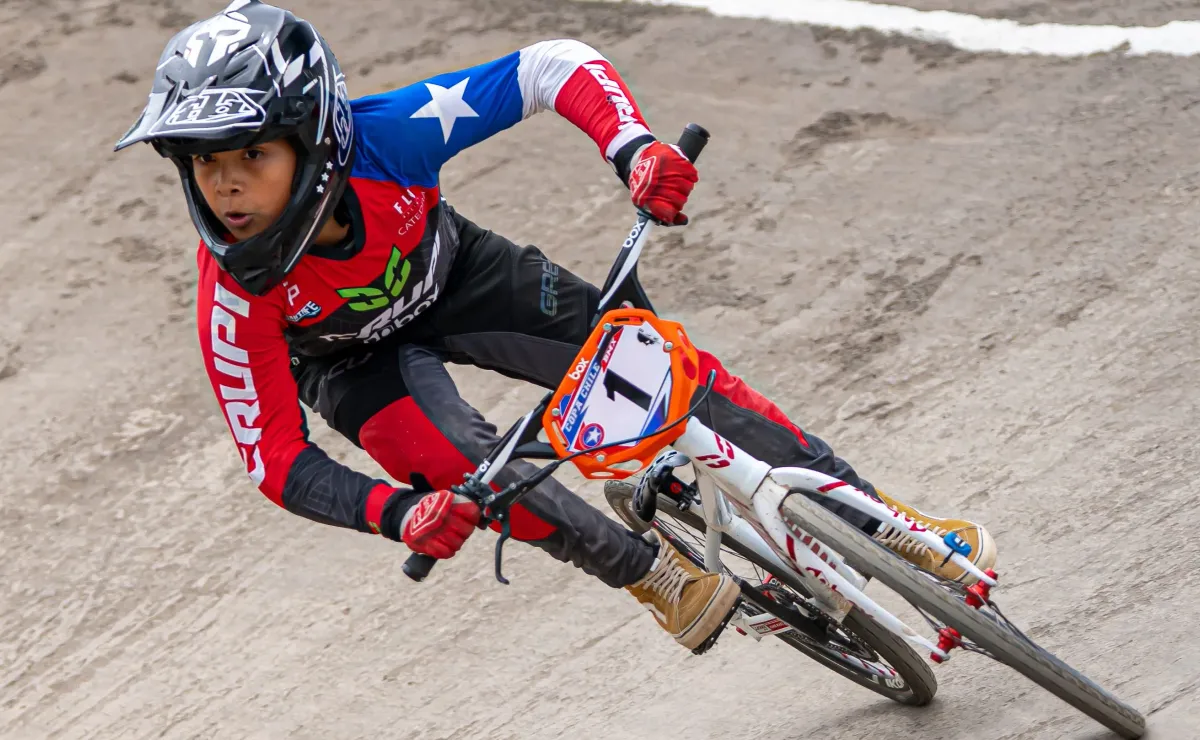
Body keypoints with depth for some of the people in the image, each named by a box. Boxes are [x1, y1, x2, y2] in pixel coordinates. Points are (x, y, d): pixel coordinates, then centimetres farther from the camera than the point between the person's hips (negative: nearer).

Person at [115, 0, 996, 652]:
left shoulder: (386, 135, -39)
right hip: (353, 357, -1)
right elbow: (277, 459, -28)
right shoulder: (236, 298, -37)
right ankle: (648, 571, -2)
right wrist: (395, 514, -45)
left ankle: (877, 518, 9)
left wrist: (634, 146, -51)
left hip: (451, 273, 1)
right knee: (456, 462, -29)